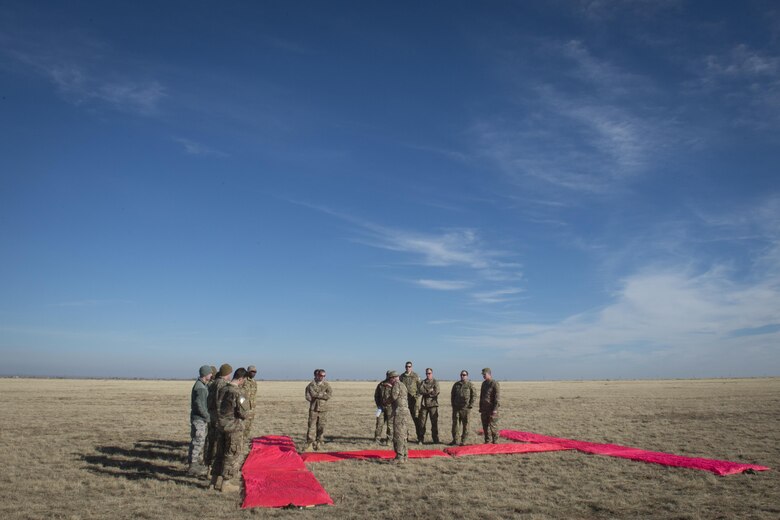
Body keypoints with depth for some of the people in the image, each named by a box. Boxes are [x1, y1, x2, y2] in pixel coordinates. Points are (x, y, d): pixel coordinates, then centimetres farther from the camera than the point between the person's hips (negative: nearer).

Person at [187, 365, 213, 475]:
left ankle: (198, 463, 29)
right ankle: (192, 467, 5)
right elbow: (200, 406, -25)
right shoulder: (200, 387, -21)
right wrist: (208, 416, -15)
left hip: (202, 419, 10)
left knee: (200, 441, 18)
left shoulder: (203, 385, 11)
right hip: (199, 419, -10)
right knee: (197, 442, -3)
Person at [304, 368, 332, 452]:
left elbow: (330, 394, -11)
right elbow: (308, 397, -11)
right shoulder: (311, 385, -2)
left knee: (321, 427, 5)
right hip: (313, 409, -2)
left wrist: (317, 395, -14)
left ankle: (318, 443, 18)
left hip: (323, 410, 2)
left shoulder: (326, 385, 4)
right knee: (311, 427, -6)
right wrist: (323, 395, -10)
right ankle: (309, 444, -2)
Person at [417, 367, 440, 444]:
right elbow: (421, 391, -6)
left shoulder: (435, 382, 3)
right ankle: (420, 439, 12)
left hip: (433, 404, -2)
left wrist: (426, 392, -8)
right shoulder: (422, 382, 10)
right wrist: (430, 391, -13)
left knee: (434, 422, 0)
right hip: (424, 404, 2)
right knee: (422, 422, 3)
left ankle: (435, 439, 10)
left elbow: (436, 392, -11)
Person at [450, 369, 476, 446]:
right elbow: (452, 395, 17)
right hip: (456, 407, 3)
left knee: (465, 424, 2)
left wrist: (470, 405, -7)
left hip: (465, 408, -3)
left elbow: (474, 395, -1)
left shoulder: (470, 385, 0)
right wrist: (453, 404, 9)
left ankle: (463, 441, 10)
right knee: (455, 423, 4)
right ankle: (455, 440, 13)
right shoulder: (456, 384, 10)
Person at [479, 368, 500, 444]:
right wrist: (480, 407, 17)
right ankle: (487, 441, 18)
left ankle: (495, 441, 6)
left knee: (493, 426, -3)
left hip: (491, 408, -7)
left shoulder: (494, 383, -10)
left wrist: (495, 409, -19)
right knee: (485, 426, 9)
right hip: (484, 408, 7)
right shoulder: (484, 383, 13)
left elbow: (496, 397, -14)